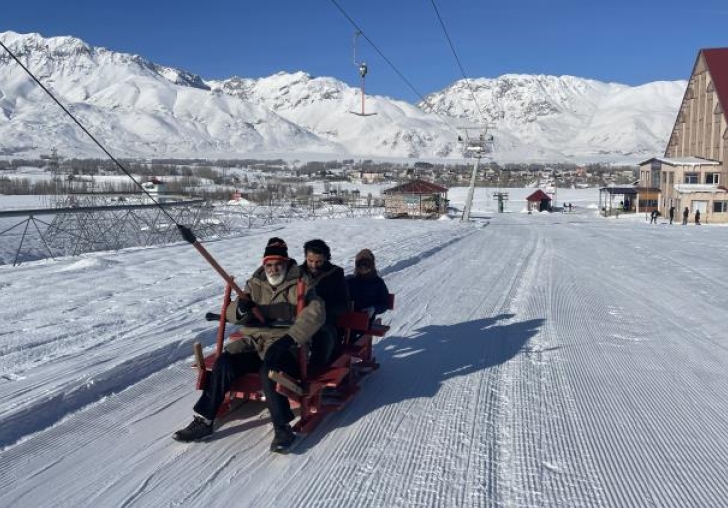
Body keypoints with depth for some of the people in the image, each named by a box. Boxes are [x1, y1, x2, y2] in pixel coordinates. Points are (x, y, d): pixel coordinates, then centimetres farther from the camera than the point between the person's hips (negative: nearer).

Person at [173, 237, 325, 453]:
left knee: (269, 370, -36)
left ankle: (283, 429, -26)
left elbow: (316, 312, -19)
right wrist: (241, 309, -19)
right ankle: (203, 420, -12)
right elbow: (230, 313, 8)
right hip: (254, 340, 5)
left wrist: (289, 338, -31)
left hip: (284, 344, -4)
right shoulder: (255, 284, 14)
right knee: (224, 363, -22)